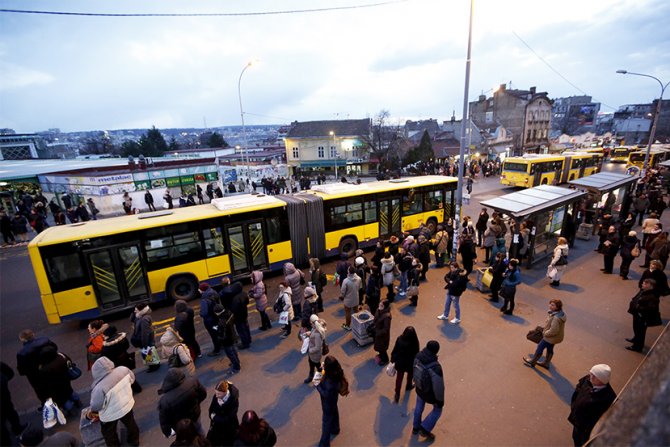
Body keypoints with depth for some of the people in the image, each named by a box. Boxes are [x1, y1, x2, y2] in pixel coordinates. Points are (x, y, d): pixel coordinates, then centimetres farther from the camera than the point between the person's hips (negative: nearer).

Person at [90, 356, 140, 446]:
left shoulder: (99, 387, -37)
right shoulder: (123, 369, -24)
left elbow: (96, 405, -21)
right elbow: (132, 379, -3)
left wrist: (93, 411, 3)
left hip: (111, 414, -5)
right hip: (127, 404, 5)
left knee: (109, 433, 28)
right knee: (130, 423, 32)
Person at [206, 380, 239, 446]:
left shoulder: (234, 400, -28)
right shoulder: (216, 397, -16)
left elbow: (229, 419, -24)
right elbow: (210, 411, -3)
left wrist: (215, 417, -17)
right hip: (216, 427, 4)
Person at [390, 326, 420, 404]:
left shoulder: (399, 339, -23)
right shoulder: (414, 342, -29)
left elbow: (394, 351, -10)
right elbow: (416, 354, -16)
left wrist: (392, 359, 6)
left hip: (399, 362, 1)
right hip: (410, 363, -1)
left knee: (399, 378, 17)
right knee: (410, 374, 31)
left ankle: (397, 395, 23)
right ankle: (408, 386, 56)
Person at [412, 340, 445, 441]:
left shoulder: (418, 356, -22)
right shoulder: (435, 367, -41)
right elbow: (439, 386, -27)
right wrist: (440, 400, -9)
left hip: (419, 388, 5)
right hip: (430, 392, -5)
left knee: (419, 407, 31)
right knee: (437, 409, 27)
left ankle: (415, 428, 51)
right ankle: (425, 429, 35)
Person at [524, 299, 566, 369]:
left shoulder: (556, 318, -38)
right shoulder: (561, 313, -7)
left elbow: (553, 331, -33)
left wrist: (545, 333, -15)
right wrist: (545, 330, 8)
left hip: (551, 337, -9)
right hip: (555, 337, 9)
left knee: (540, 348, 10)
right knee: (550, 349, 26)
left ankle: (532, 362, 30)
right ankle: (546, 363, 46)